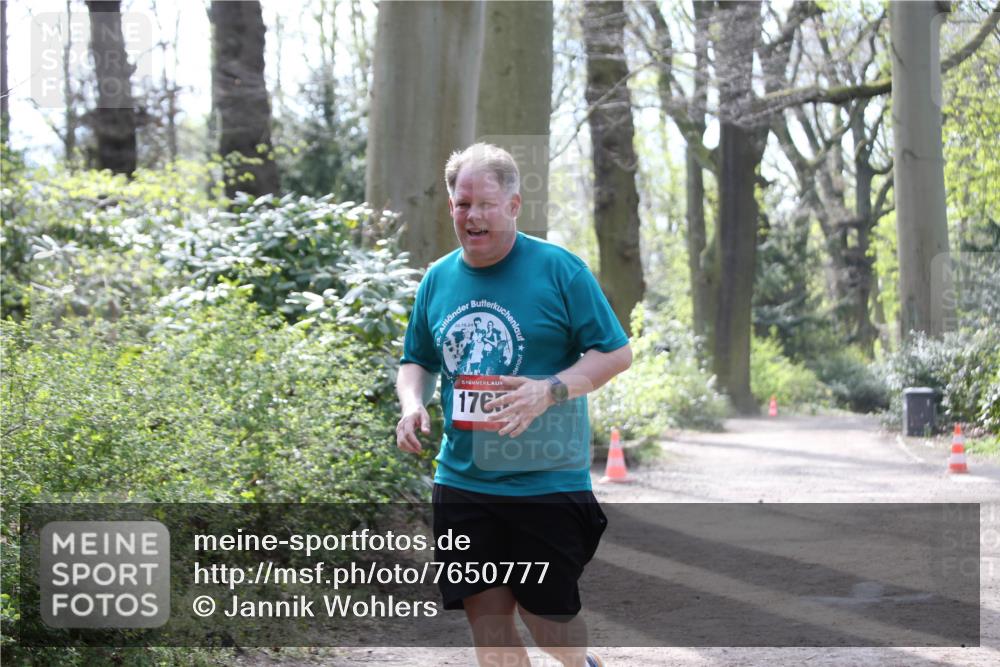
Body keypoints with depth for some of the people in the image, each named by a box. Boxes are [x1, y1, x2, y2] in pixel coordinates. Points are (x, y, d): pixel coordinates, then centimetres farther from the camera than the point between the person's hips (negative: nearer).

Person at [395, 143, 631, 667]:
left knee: (545, 611, 4)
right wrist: (412, 404, -4)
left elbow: (616, 353, -7)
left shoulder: (559, 269, -7)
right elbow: (417, 362, 19)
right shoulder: (438, 279, 8)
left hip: (546, 480, -4)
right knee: (485, 615, 4)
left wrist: (548, 391, -22)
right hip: (462, 481, 4)